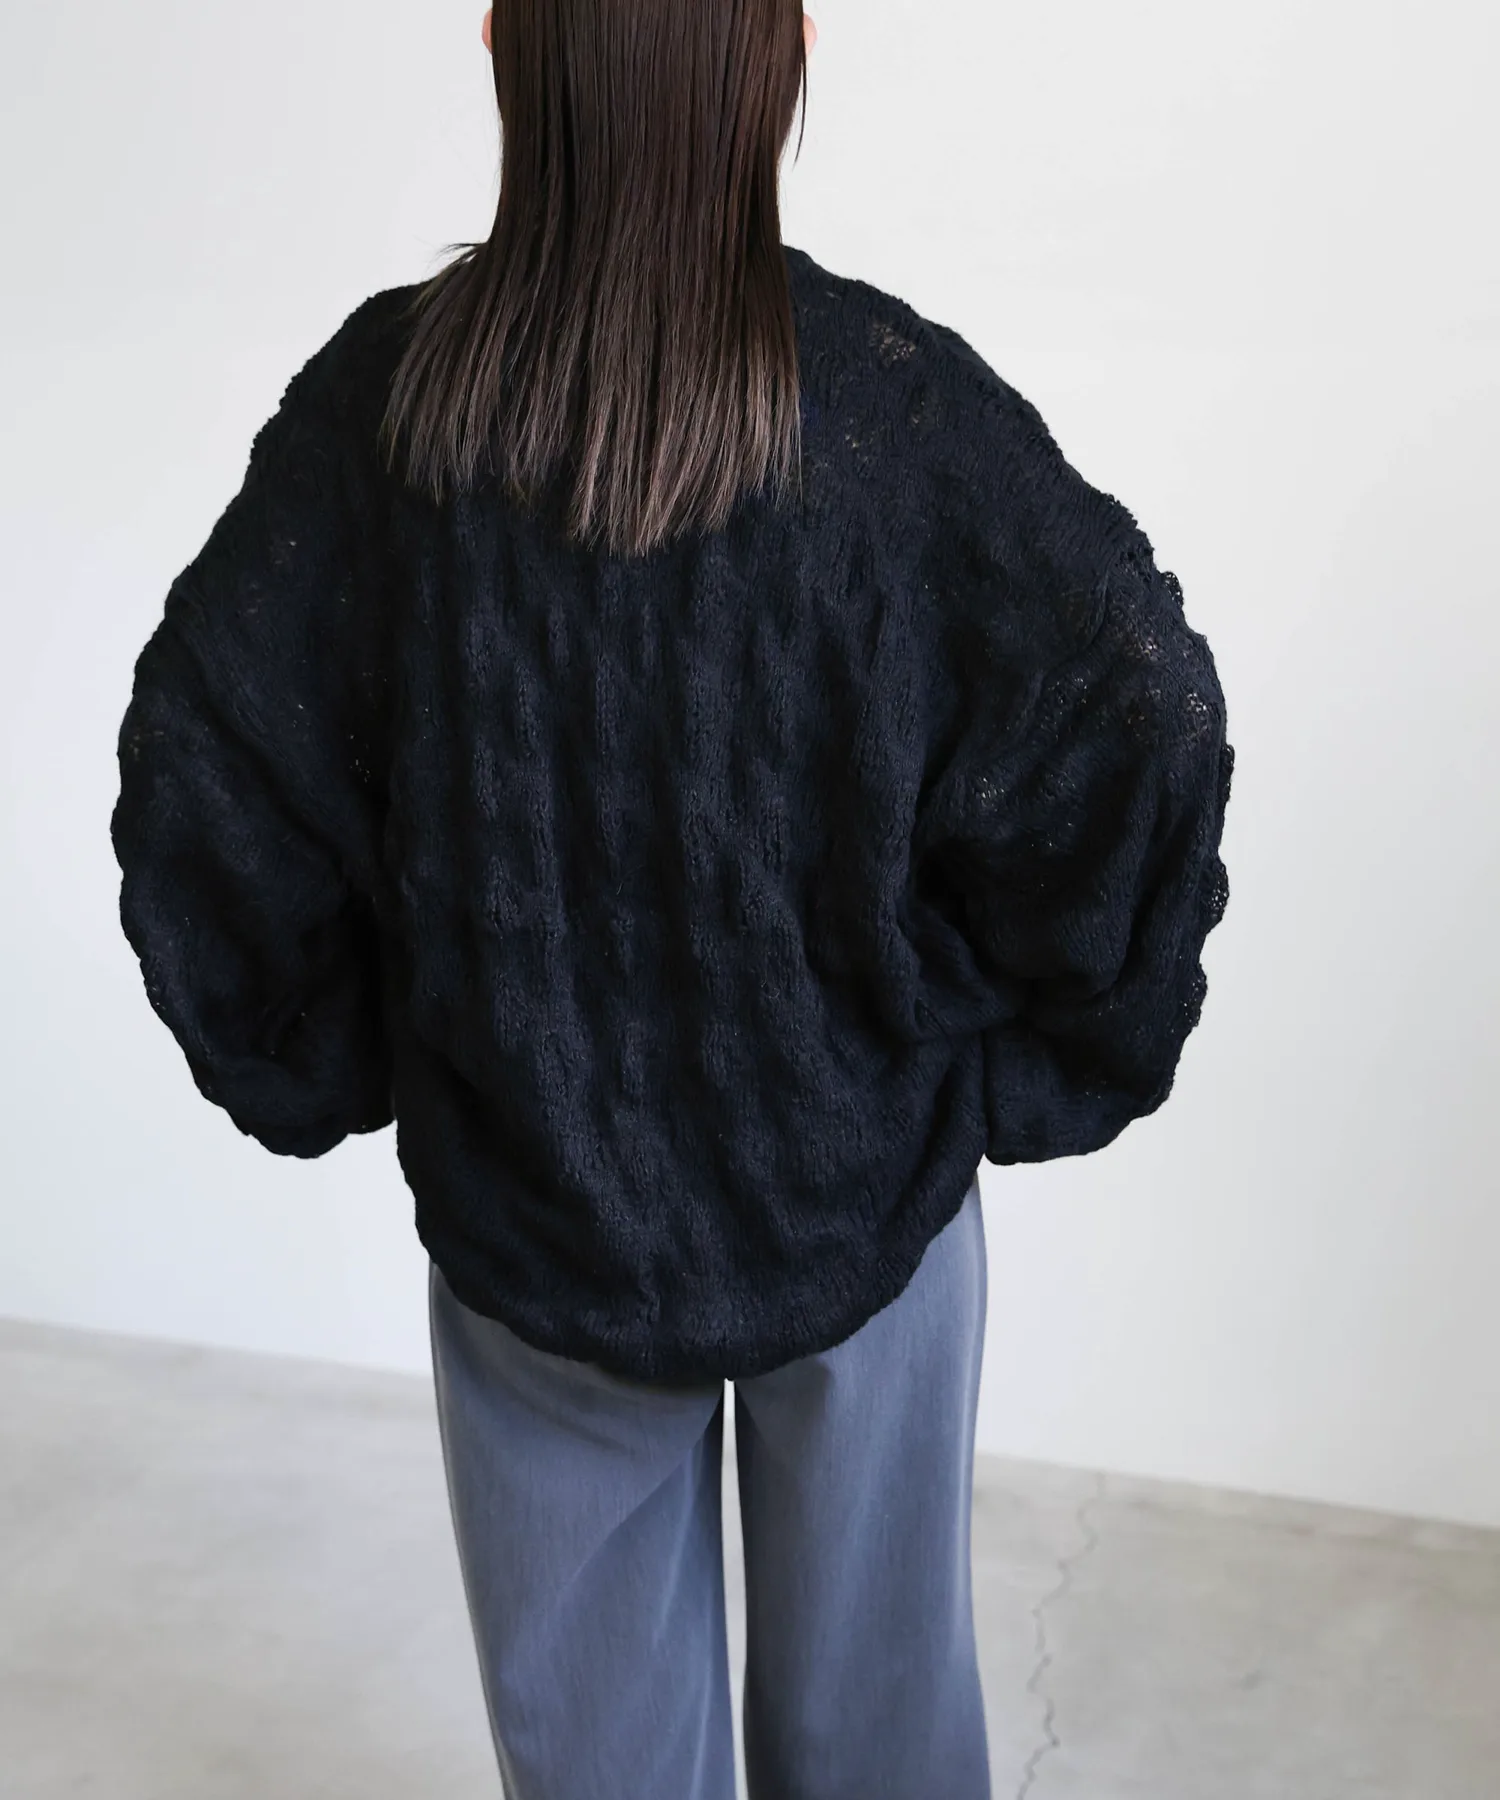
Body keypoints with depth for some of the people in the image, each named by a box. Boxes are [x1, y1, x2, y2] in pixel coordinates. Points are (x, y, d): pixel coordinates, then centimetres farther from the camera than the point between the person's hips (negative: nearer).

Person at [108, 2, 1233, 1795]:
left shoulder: (379, 396, -11)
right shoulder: (898, 401, -15)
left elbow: (201, 782, -10)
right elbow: (1139, 723, -20)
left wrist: (327, 1074, 5)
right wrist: (1033, 1070, -6)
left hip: (526, 1203, 1)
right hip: (861, 1189, 0)